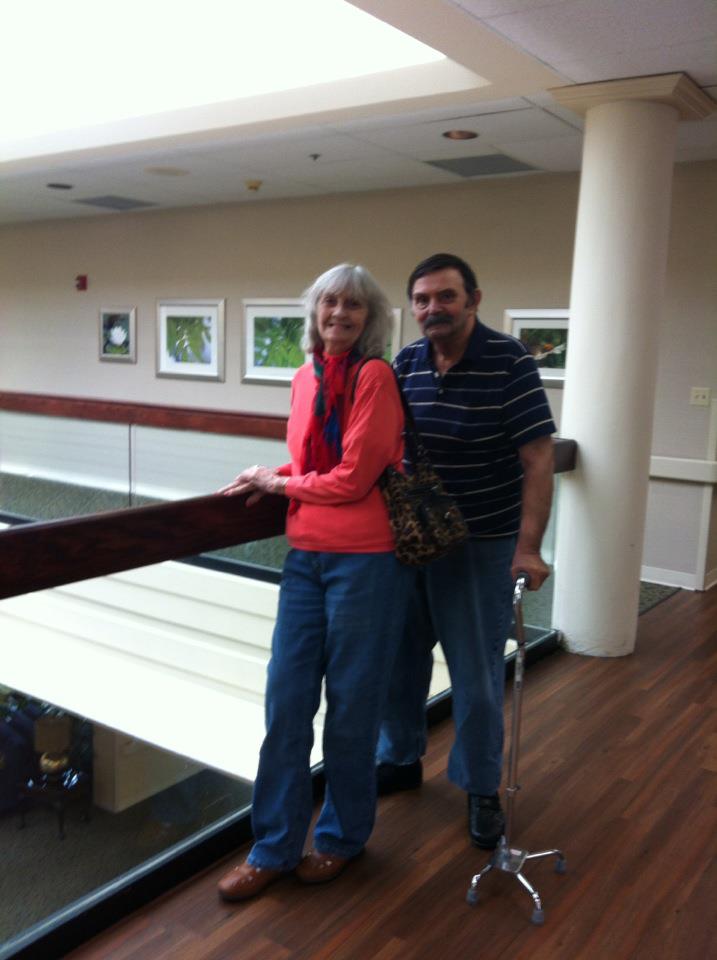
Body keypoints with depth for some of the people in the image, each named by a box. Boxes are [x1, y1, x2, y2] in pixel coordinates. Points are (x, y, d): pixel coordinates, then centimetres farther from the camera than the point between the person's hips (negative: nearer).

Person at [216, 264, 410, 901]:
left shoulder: (375, 376, -10)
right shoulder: (306, 379, 10)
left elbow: (352, 478, -13)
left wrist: (281, 483, -2)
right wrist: (270, 479, 0)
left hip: (364, 557, -6)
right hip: (306, 555, 6)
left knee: (350, 704, 8)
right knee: (285, 701, 8)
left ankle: (343, 836, 30)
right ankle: (274, 848, 23)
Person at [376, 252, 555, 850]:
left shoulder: (510, 363, -14)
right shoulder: (405, 364, 1)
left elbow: (538, 457, -16)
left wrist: (528, 547, -22)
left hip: (481, 546, -4)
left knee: (477, 676, 5)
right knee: (400, 658, 16)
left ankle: (482, 790, 26)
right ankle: (401, 759, 38)